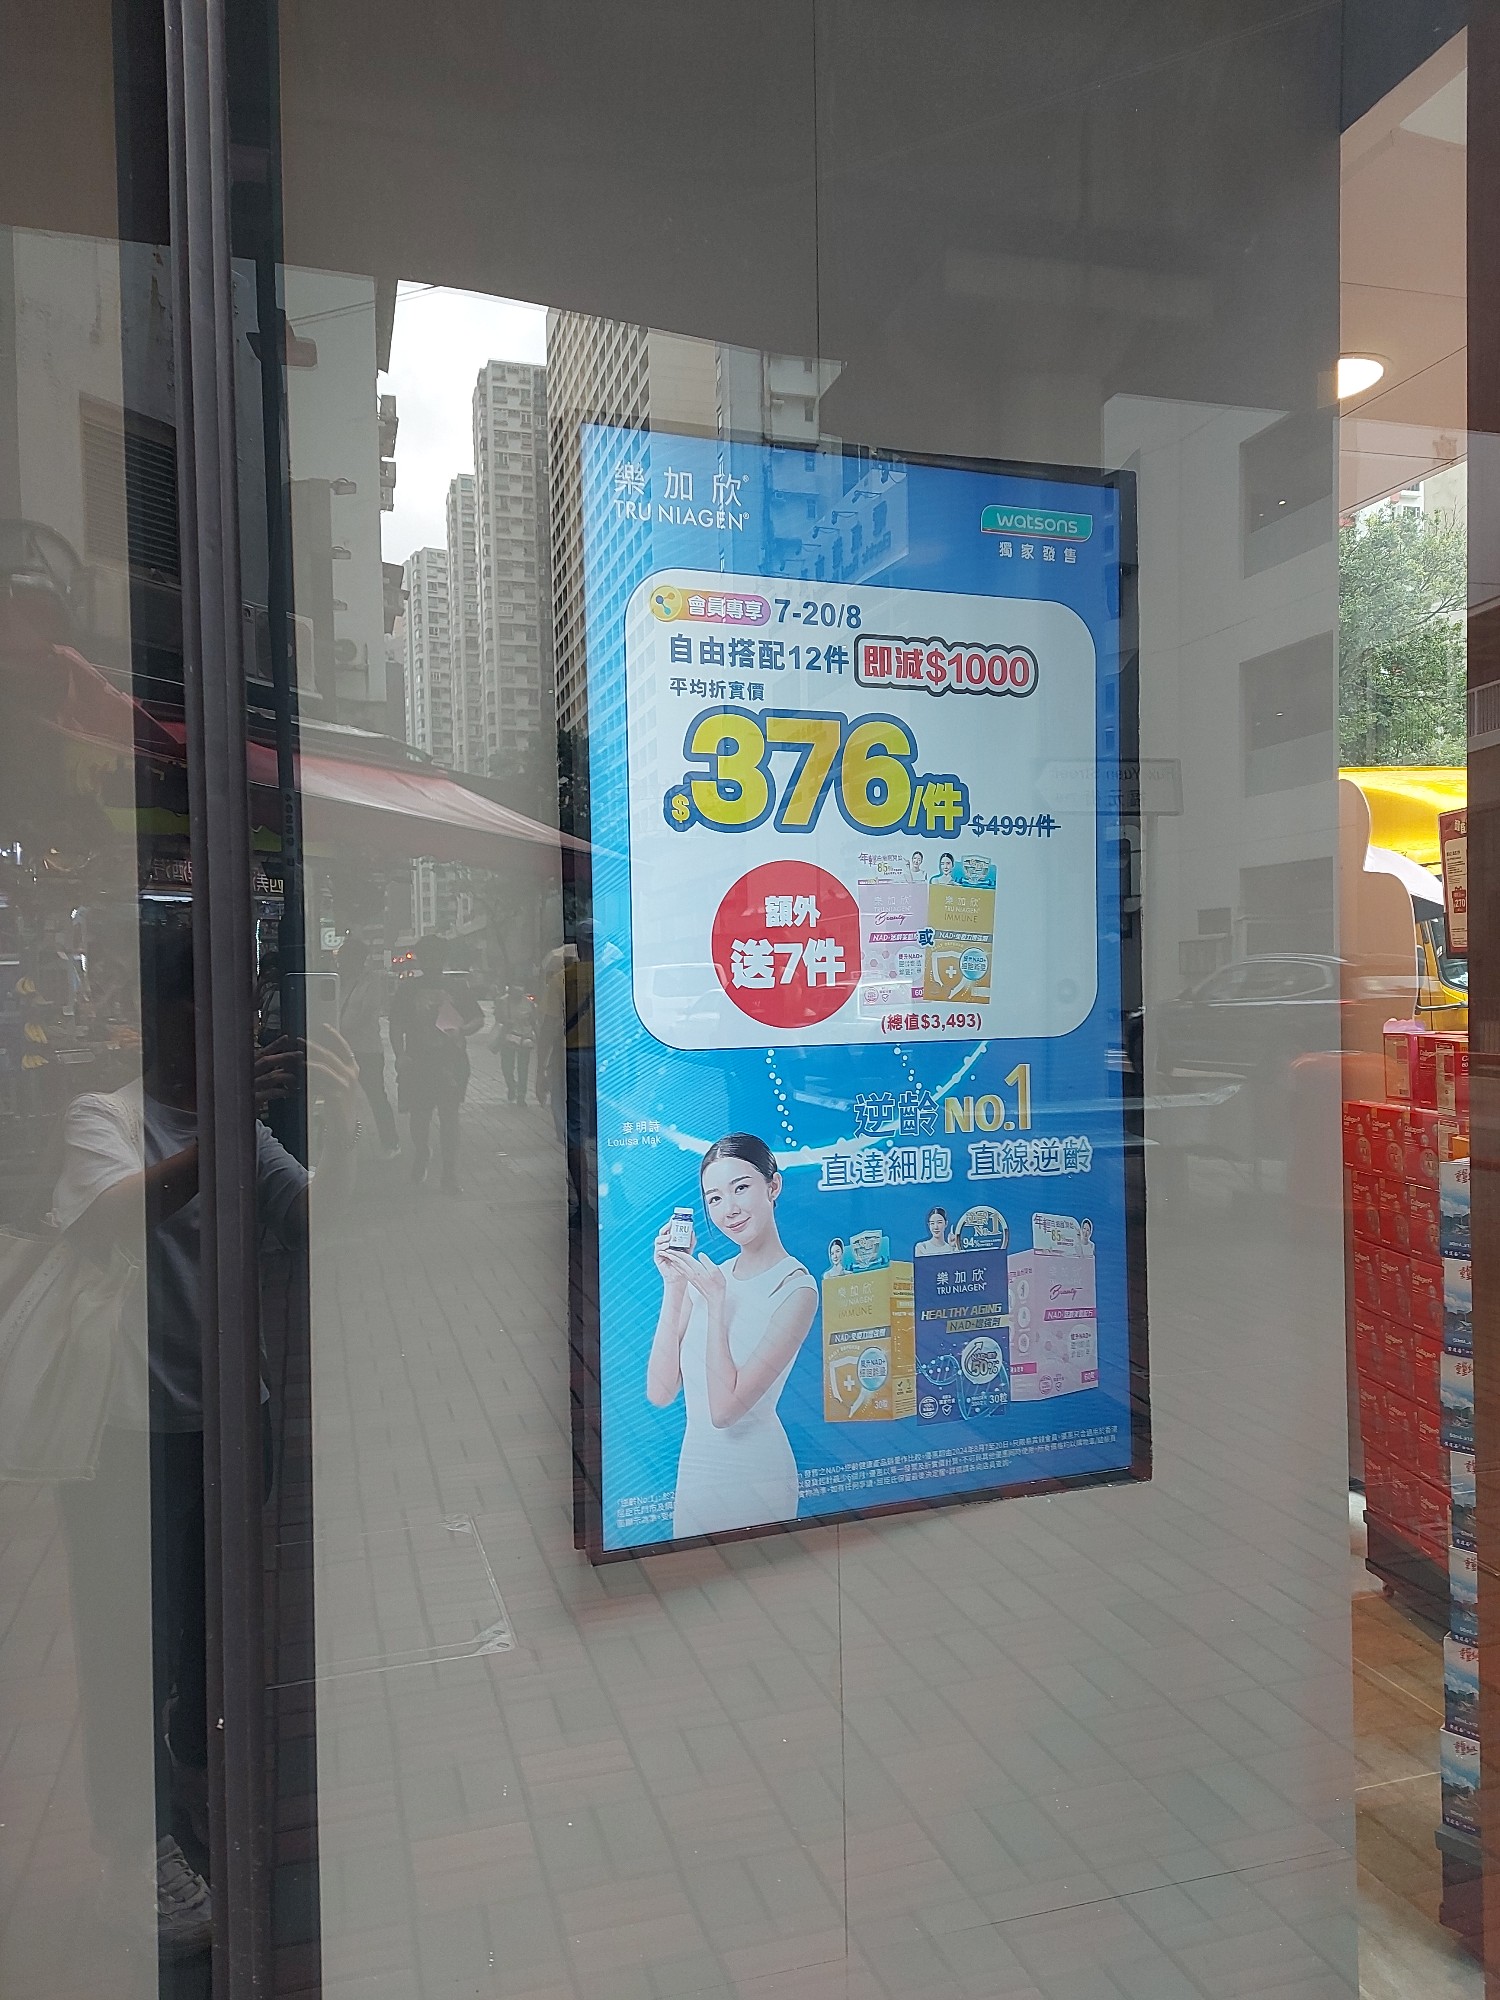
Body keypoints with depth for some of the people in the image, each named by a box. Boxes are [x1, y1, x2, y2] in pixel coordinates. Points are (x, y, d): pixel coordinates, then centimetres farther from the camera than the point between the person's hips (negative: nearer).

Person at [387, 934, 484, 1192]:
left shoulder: (458, 985, 6)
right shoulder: (407, 987, 8)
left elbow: (479, 1018, 9)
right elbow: (396, 1024, 8)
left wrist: (461, 1031, -12)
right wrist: (400, 1054, -6)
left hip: (451, 1059, -1)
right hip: (417, 1060, 1)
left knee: (449, 1116, -5)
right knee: (418, 1116, 9)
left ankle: (450, 1177, -2)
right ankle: (421, 1158, 35)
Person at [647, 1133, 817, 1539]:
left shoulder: (796, 1288, -15)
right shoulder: (708, 1274, 2)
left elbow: (724, 1410, -20)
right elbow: (660, 1392, -5)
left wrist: (716, 1303, -21)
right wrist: (673, 1287, -11)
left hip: (751, 1474, -6)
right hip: (693, 1470, 6)